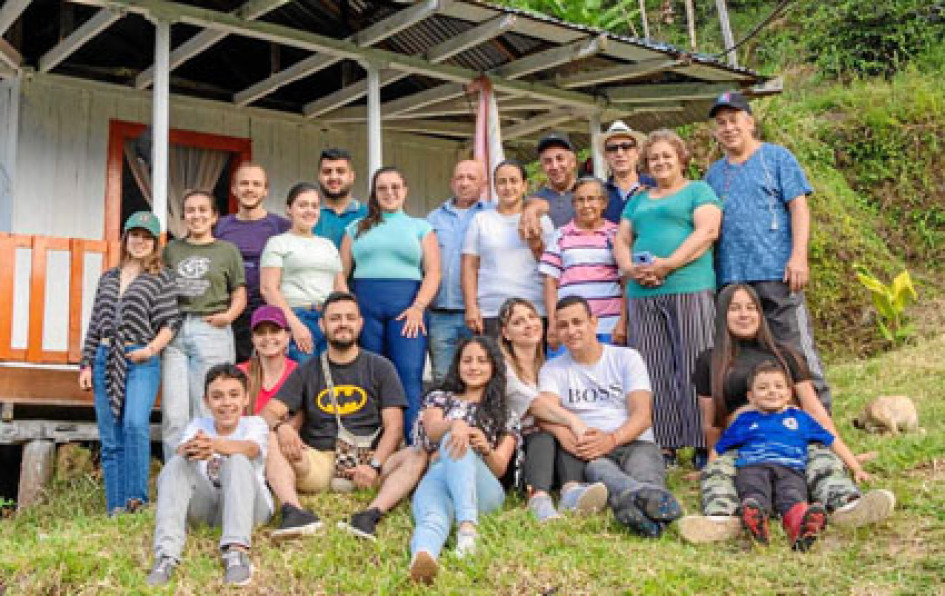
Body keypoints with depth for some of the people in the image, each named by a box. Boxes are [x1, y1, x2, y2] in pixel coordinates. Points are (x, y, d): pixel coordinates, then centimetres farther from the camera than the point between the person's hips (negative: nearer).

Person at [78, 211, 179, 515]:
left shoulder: (160, 278, 5)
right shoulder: (108, 278, 18)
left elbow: (170, 322, -2)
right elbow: (95, 323, 18)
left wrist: (152, 349, -17)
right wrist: (86, 364, 12)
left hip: (140, 361, -5)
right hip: (105, 359, 5)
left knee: (135, 423, -26)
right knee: (110, 439, 3)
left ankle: (136, 499, -21)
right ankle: (116, 509, 7)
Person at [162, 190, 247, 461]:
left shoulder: (227, 250, 8)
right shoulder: (172, 249, 16)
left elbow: (240, 295, 8)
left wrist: (228, 315, -11)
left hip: (211, 331, -2)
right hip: (175, 331, 3)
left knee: (207, 414, -2)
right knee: (173, 416, 0)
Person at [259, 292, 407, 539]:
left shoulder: (380, 368, 12)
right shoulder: (307, 371, 17)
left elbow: (393, 426, 3)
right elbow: (269, 412, 7)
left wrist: (374, 465, -17)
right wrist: (280, 426, -19)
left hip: (365, 460, -1)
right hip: (317, 462, 1)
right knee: (268, 438, -26)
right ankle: (294, 512, -45)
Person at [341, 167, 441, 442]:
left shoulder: (420, 227, 16)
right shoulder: (356, 228, 20)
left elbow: (433, 272, 5)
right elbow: (341, 274, 14)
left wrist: (418, 308, -10)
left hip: (407, 307, -2)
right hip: (364, 305, 2)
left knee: (410, 377, -14)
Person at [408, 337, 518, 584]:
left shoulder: (505, 416, 26)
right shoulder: (440, 398, 26)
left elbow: (499, 469, 11)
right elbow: (432, 431, 1)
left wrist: (486, 449, -15)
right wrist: (454, 424, -25)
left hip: (484, 489, 0)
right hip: (436, 478, 0)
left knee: (456, 444, -35)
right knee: (433, 519, -39)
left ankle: (468, 527, -57)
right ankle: (422, 556, -75)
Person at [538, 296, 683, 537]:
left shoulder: (626, 357, 13)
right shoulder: (552, 369, 17)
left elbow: (643, 414, -1)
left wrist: (612, 439, -23)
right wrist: (565, 435, -29)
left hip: (634, 443, 1)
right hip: (586, 451, -1)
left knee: (643, 461, -36)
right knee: (594, 464, -38)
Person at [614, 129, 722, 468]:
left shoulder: (699, 191, 8)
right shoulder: (638, 201, 25)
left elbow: (707, 231, -7)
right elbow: (621, 240, 19)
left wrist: (667, 265, -17)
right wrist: (631, 269, -4)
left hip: (689, 288, -5)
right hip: (642, 293, 5)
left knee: (693, 368, -7)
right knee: (653, 371, 2)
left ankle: (706, 447, -2)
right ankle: (664, 447, 7)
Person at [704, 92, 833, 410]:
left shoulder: (776, 157, 7)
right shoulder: (714, 173, 19)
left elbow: (799, 206, -1)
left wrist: (798, 256, -13)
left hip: (776, 272, -5)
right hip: (731, 276, 5)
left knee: (796, 348, -7)